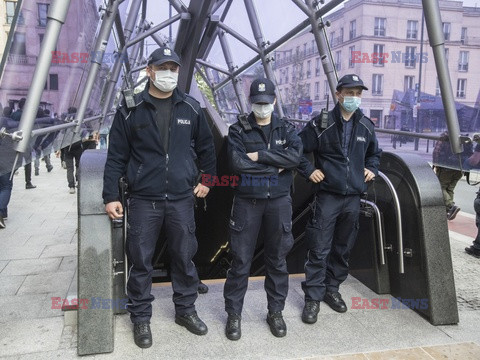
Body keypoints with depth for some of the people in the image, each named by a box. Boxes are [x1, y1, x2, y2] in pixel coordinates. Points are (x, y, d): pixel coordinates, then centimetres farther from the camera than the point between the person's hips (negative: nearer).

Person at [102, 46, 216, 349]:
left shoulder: (191, 108, 5)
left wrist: (208, 180, 12)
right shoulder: (130, 110, -1)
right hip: (143, 200, -1)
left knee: (184, 257, 11)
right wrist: (111, 196, -3)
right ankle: (141, 318, 25)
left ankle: (186, 310, 31)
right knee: (140, 261, 6)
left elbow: (207, 148, 16)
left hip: (182, 199, 2)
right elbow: (116, 157, 0)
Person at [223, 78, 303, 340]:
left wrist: (259, 155, -16)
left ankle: (276, 312, 28)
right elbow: (237, 163, -14)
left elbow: (296, 155, -12)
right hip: (247, 201, -2)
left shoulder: (286, 129, 8)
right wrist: (276, 167, -11)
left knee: (277, 259, 12)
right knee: (241, 260, 3)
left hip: (279, 201, 2)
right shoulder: (238, 131, 2)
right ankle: (233, 314, 19)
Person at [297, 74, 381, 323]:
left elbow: (374, 152, 27)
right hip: (327, 196, -4)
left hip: (353, 197, 5)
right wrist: (309, 171, -7)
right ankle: (313, 297, 8)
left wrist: (371, 169, 11)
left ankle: (332, 289, 30)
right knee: (319, 249, -3)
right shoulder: (321, 124, -5)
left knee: (343, 248, 14)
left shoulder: (366, 126, 9)